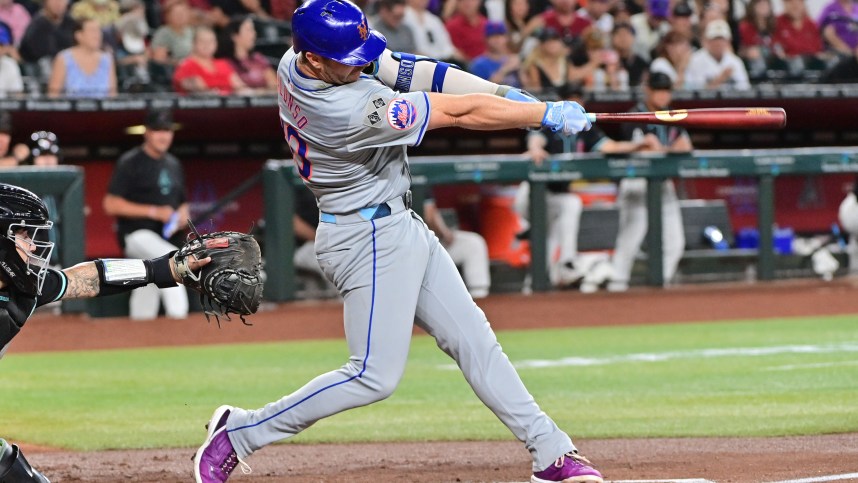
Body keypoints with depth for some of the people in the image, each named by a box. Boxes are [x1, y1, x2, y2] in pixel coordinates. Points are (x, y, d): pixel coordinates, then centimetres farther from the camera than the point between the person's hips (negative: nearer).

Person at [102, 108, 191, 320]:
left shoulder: (173, 165, 15)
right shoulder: (130, 163, -7)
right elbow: (110, 204, -13)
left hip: (162, 237, 7)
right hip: (136, 235, -7)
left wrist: (182, 215, 0)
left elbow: (181, 204, 26)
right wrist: (154, 211, -18)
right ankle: (177, 316, -38)